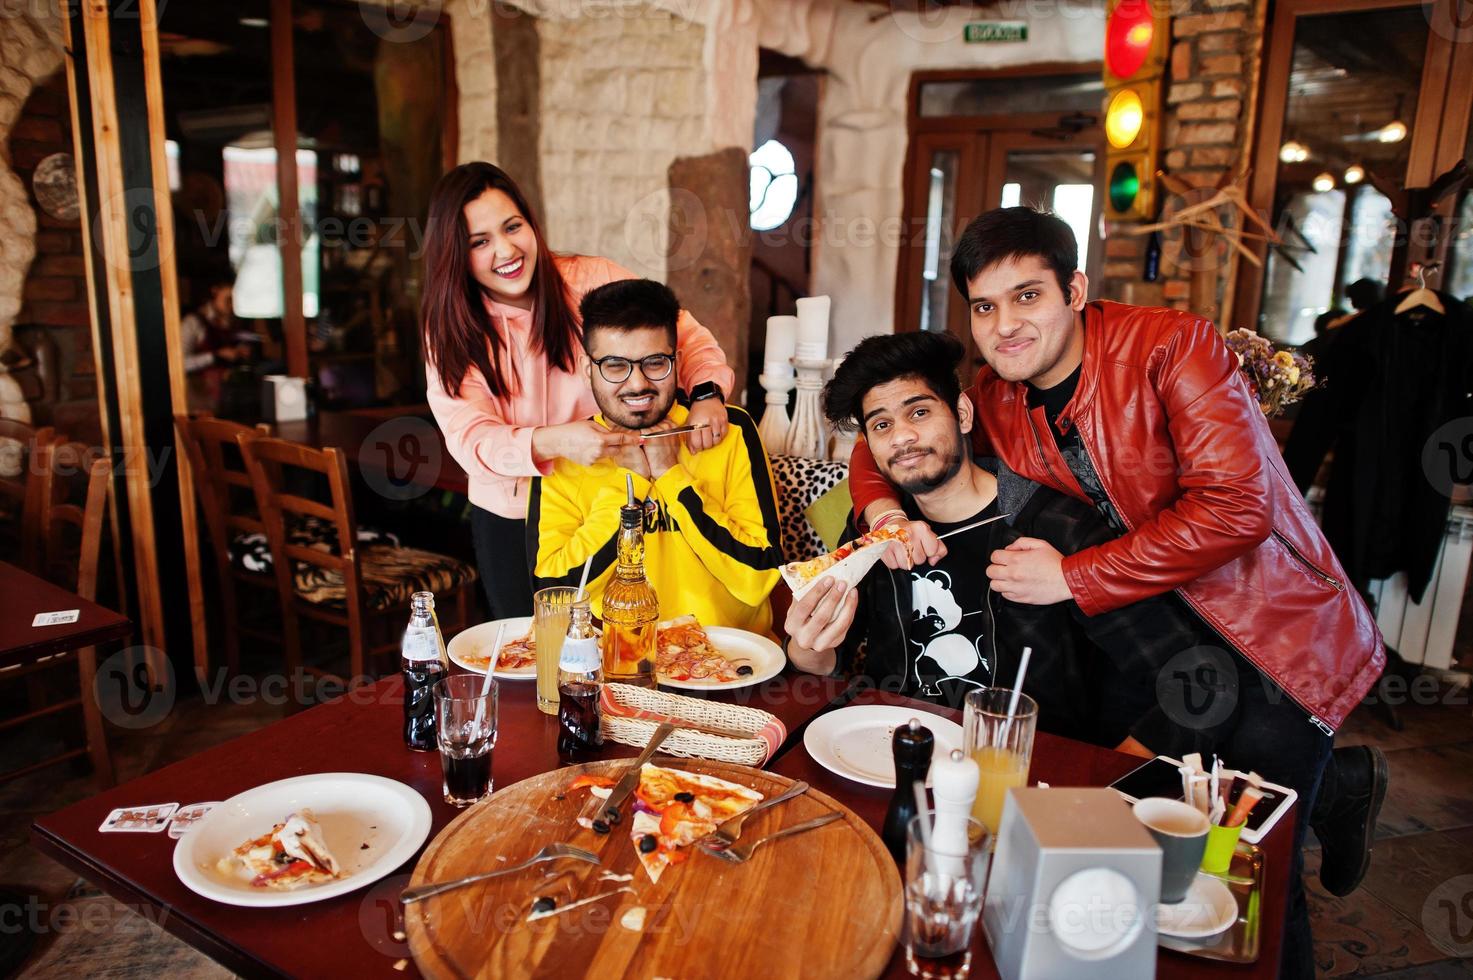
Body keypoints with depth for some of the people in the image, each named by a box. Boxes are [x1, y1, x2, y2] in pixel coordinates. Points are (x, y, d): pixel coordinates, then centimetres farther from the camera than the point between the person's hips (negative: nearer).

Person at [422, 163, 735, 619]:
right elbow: (469, 438, -18)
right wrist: (555, 441, -37)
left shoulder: (593, 281, -11)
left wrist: (707, 393, -30)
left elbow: (688, 337, -8)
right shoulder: (449, 330, -6)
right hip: (508, 520, 2)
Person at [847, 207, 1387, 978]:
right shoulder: (994, 399, -3)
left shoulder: (1171, 347, -20)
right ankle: (1340, 784, 33)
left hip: (1273, 632, -5)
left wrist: (1071, 578, -26)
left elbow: (1235, 509, -27)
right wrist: (881, 508, -14)